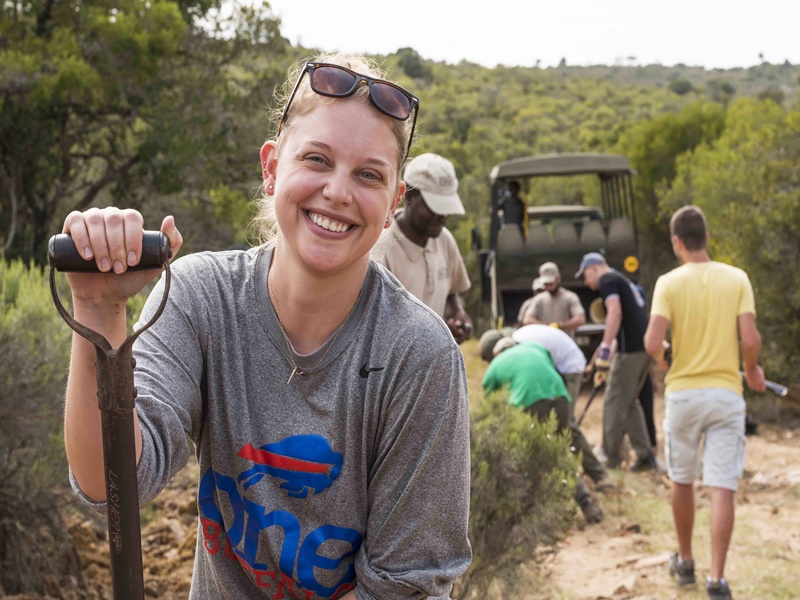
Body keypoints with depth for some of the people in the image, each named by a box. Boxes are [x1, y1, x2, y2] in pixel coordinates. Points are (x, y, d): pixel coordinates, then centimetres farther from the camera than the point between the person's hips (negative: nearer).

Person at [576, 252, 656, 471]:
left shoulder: (607, 280, -4)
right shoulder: (623, 280, 25)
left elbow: (615, 312, -21)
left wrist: (604, 350, -25)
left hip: (630, 350, -9)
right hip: (644, 347, 9)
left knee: (614, 403, -2)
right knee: (630, 403, 16)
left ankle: (610, 459, 1)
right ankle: (645, 456, 14)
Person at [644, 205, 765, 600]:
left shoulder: (669, 283, -6)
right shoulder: (737, 279, -2)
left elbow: (653, 343, -15)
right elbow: (750, 339, -9)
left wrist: (663, 363, 7)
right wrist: (752, 371, 11)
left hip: (683, 393, 0)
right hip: (726, 393, 0)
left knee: (681, 482, 17)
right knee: (722, 489, -1)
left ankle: (685, 562, 31)